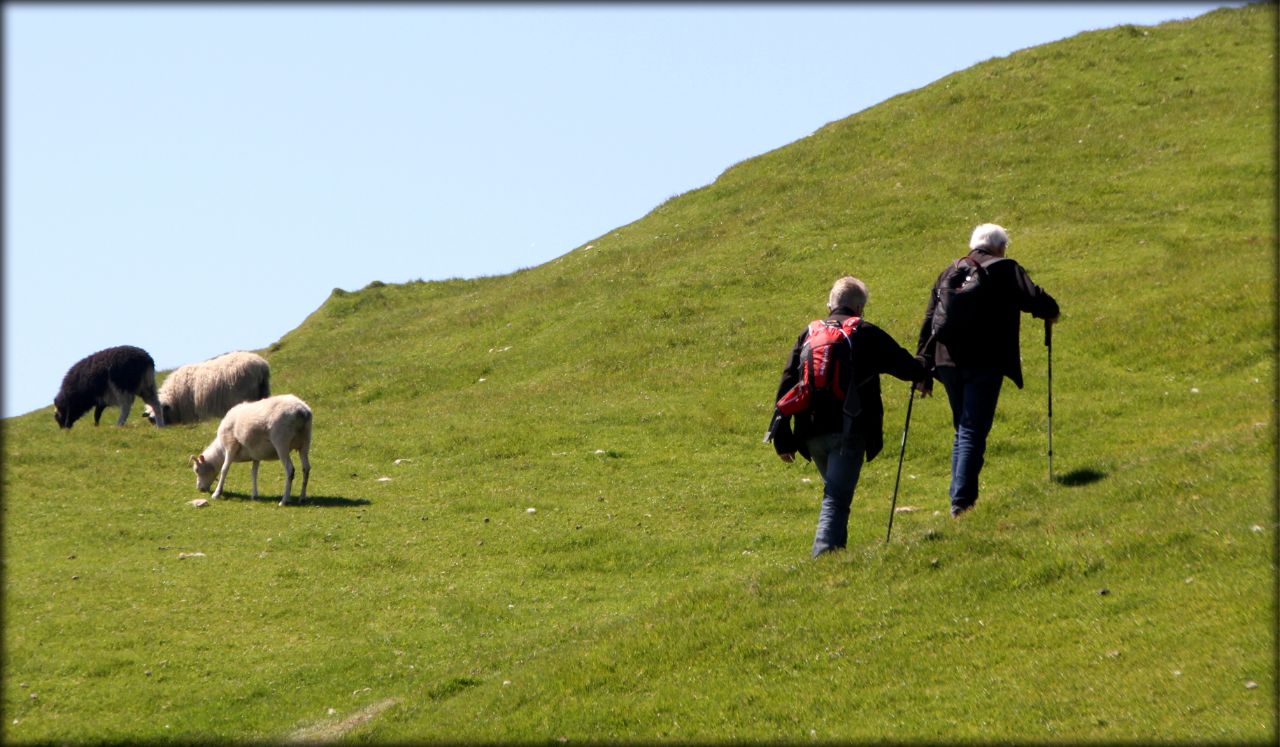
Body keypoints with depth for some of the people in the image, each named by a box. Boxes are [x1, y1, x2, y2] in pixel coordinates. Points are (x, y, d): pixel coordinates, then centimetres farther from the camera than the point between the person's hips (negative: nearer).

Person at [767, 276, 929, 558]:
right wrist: (924, 369, 32)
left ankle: (835, 545, 28)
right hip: (849, 430, -5)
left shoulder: (809, 334, 14)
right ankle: (824, 551, -26)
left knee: (835, 490, 25)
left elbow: (787, 384, 8)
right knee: (837, 496, -9)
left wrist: (783, 437, 8)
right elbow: (907, 366, 7)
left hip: (812, 432, 5)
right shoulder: (867, 334, 3)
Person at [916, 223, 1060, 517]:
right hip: (984, 363, -5)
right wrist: (1050, 313, 13)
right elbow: (1034, 298, -11)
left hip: (948, 362, 5)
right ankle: (961, 501, -11)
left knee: (963, 429, 19)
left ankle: (960, 497, 18)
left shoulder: (949, 273, 16)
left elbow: (929, 322, 13)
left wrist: (923, 369, 14)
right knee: (973, 432, -4)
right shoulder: (1006, 269, 1)